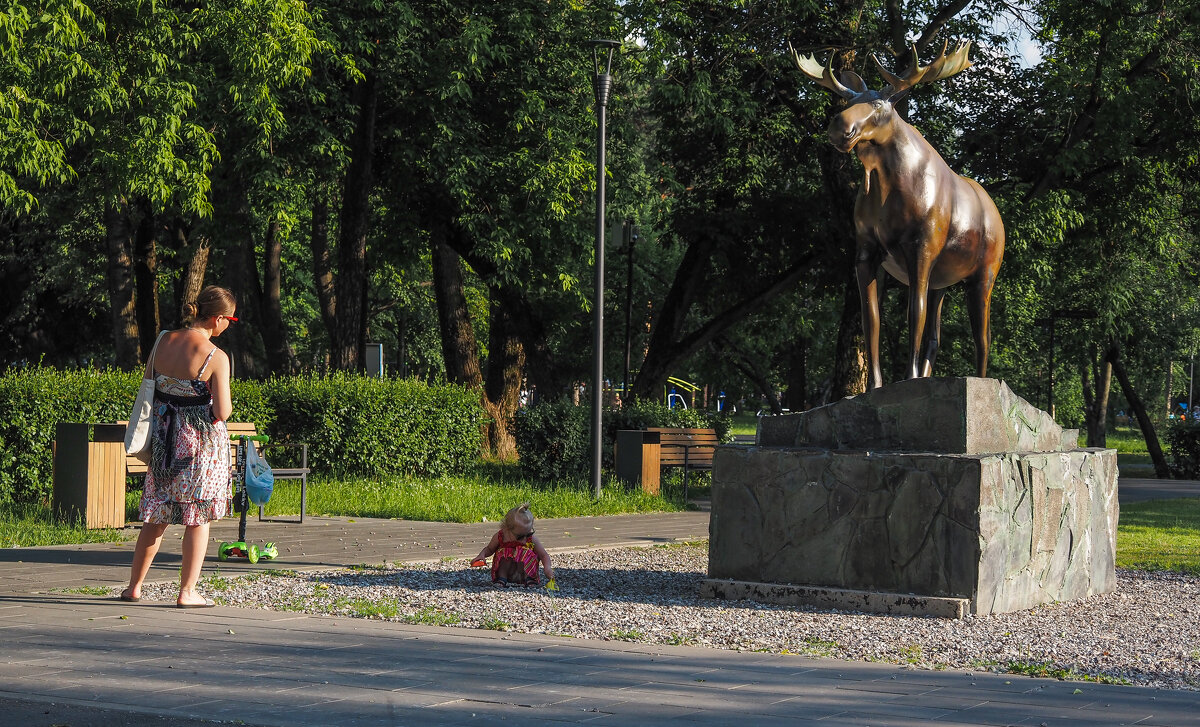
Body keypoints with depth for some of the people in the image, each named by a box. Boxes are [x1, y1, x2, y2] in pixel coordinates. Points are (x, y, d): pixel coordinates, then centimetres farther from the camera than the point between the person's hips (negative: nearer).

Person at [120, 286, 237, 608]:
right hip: (202, 441, -5)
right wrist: (226, 404, 4)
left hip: (163, 437, 5)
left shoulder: (163, 341, 0)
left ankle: (134, 585, 21)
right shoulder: (216, 357, -16)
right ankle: (187, 591, 8)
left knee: (156, 517, 15)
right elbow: (222, 412, -17)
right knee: (198, 518, 7)